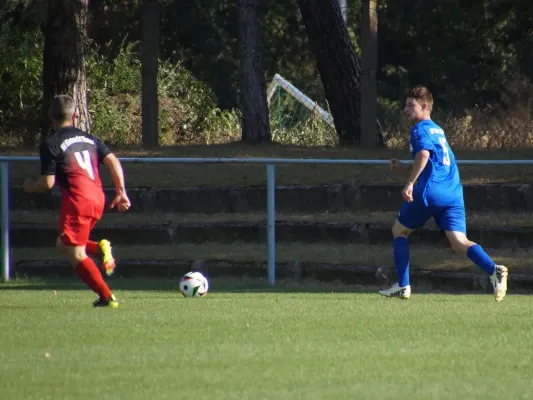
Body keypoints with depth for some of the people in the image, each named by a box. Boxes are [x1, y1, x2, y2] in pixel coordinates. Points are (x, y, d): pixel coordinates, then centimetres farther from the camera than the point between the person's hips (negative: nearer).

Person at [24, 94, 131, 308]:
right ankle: (100, 248, -3)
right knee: (63, 245, 22)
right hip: (98, 198, 7)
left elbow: (48, 182, -7)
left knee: (76, 255, 2)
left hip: (76, 200, -7)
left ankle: (106, 296, -5)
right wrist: (121, 192, 10)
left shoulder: (50, 144, -3)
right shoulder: (89, 138, 17)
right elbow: (113, 161, 7)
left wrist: (30, 186, 14)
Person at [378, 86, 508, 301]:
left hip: (429, 193, -7)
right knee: (459, 243, -6)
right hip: (453, 194, 7)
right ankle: (493, 270, -33)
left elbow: (424, 155, -21)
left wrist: (410, 183, -20)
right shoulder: (438, 130, 26)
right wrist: (404, 166, 41)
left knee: (399, 230, 15)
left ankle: (403, 286, 12)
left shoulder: (420, 129, -1)